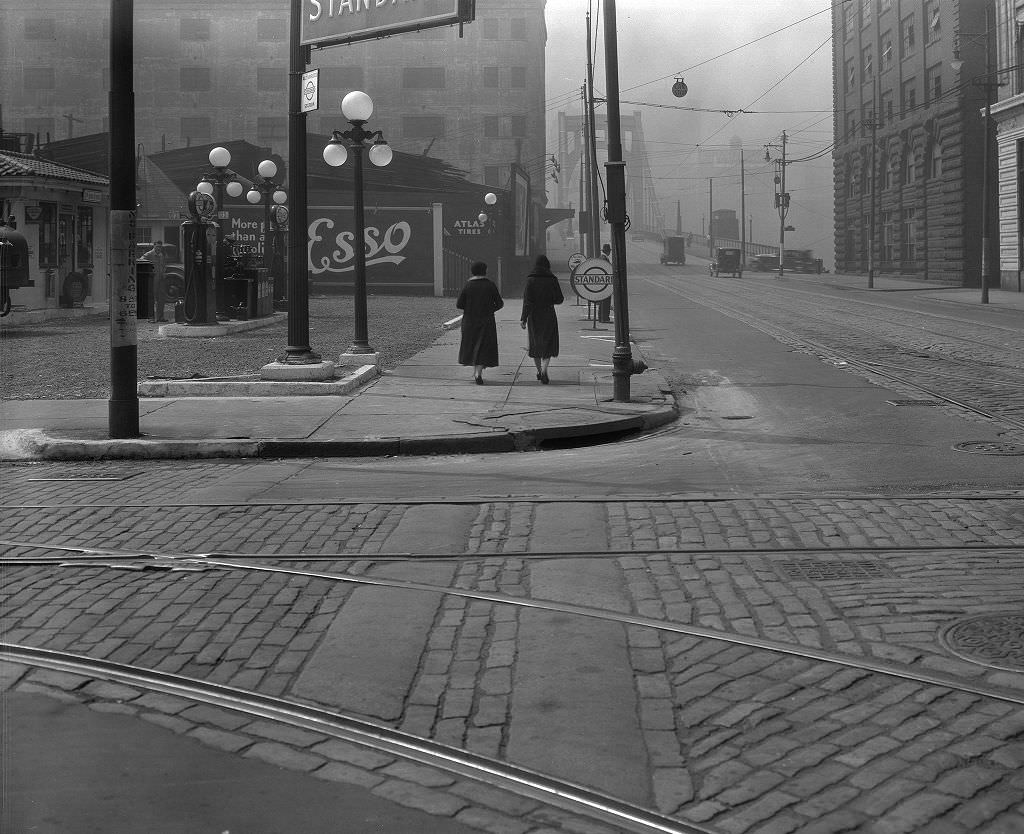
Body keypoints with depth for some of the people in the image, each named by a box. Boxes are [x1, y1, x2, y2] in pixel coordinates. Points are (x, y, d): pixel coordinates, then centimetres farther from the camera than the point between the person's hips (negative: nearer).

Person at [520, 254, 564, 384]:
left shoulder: (530, 280, -6)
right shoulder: (552, 279, -5)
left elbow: (527, 301, -12)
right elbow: (559, 299, -4)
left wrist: (523, 318, -11)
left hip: (534, 316, 1)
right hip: (548, 315, -1)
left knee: (535, 343, 16)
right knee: (548, 344, 3)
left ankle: (539, 371, 27)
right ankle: (544, 370, -18)